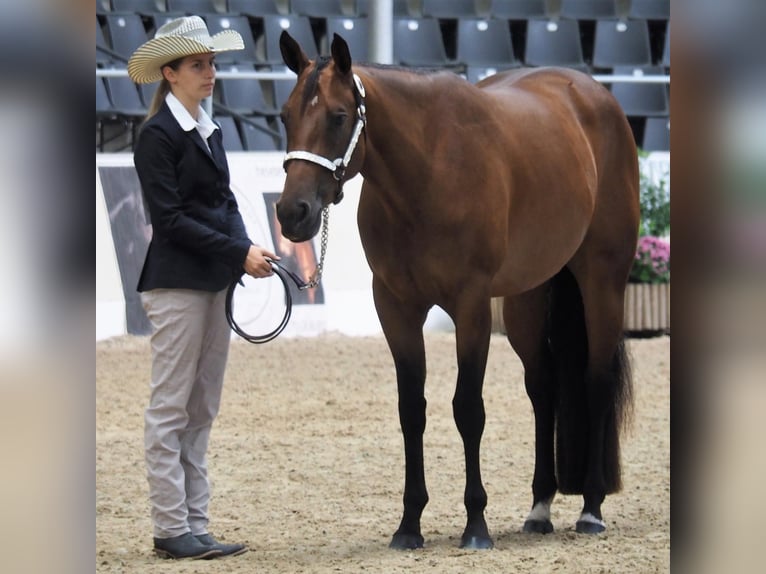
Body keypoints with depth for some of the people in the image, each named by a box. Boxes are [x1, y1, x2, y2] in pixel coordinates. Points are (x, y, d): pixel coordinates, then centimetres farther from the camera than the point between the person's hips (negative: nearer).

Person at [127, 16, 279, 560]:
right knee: (171, 408, -4)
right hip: (178, 283, -8)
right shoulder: (159, 135, -11)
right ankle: (171, 529, -1)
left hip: (216, 281, 8)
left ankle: (195, 525, 13)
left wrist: (247, 247, -1)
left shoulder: (209, 130, 14)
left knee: (201, 412, 10)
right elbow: (171, 219, -16)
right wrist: (238, 254, -18)